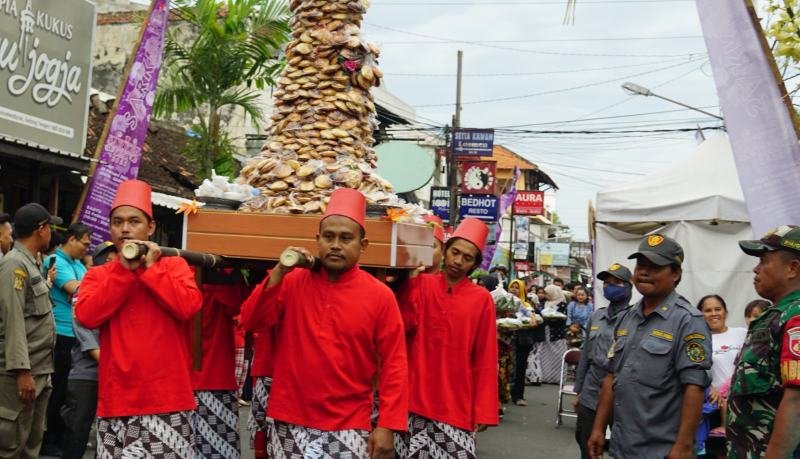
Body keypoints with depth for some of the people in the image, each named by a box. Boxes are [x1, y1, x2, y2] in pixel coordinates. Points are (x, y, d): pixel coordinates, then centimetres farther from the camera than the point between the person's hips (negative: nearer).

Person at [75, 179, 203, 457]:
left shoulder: (174, 265, 5)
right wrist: (125, 270, -9)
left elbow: (189, 307, -13)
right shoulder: (98, 275, 10)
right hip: (117, 398, 2)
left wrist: (151, 267, -8)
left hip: (167, 396, -2)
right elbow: (86, 316, -9)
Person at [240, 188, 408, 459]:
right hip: (290, 424, 2)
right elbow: (252, 322, -3)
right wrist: (279, 274, -13)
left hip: (348, 429, -2)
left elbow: (394, 364, -5)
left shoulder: (380, 295, -5)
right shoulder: (293, 282, 3)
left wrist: (388, 426, -12)